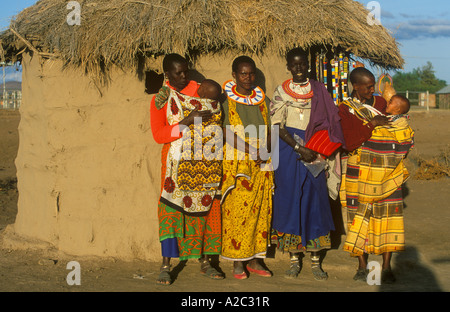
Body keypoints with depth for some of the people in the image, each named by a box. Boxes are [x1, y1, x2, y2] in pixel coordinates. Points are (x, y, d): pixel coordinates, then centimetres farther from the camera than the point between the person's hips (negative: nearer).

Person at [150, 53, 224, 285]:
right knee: (171, 209, -8)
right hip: (177, 160, -3)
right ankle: (165, 265, -3)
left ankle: (205, 262, 13)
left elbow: (217, 115, 21)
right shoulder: (160, 99, 0)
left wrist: (210, 116, -2)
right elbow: (158, 135, -8)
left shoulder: (199, 89, 9)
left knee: (205, 207, 3)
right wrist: (186, 122, -17)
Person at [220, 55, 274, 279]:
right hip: (236, 163, -4)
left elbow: (268, 131, 14)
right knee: (237, 210, -6)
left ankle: (255, 259, 13)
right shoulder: (226, 100, -2)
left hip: (262, 165, 4)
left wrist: (265, 151, -5)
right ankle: (237, 262, 2)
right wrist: (250, 151, -19)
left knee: (261, 210, 5)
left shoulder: (262, 100, 12)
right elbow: (227, 133, -11)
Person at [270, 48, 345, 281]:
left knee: (315, 200, 0)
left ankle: (316, 261, 6)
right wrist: (299, 148, -17)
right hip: (288, 151, -1)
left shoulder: (319, 91, 7)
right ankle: (294, 259, 9)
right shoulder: (281, 92, 2)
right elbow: (277, 126, -6)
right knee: (290, 199, 0)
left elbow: (329, 124, 7)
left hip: (314, 150, 1)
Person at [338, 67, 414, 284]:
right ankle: (362, 266, 9)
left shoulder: (382, 103, 12)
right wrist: (372, 124, -15)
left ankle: (386, 266, 2)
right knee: (360, 216, 0)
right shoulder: (346, 108, 3)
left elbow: (405, 141, 19)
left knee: (388, 216, -3)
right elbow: (349, 141, -12)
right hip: (360, 173, -2)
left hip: (387, 174, 2)